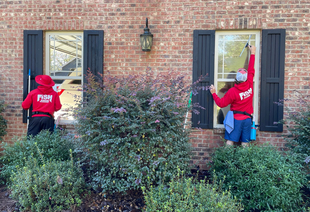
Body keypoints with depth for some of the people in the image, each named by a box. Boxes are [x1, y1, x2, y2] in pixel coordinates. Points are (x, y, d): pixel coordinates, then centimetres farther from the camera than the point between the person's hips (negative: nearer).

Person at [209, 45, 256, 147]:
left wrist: (213, 93, 4)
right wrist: (253, 53, 22)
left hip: (236, 119, -4)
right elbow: (251, 70, 12)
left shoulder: (232, 91, -15)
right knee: (245, 143, 8)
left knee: (230, 141, -1)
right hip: (247, 118, 4)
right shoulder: (250, 86, -3)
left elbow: (221, 103, -8)